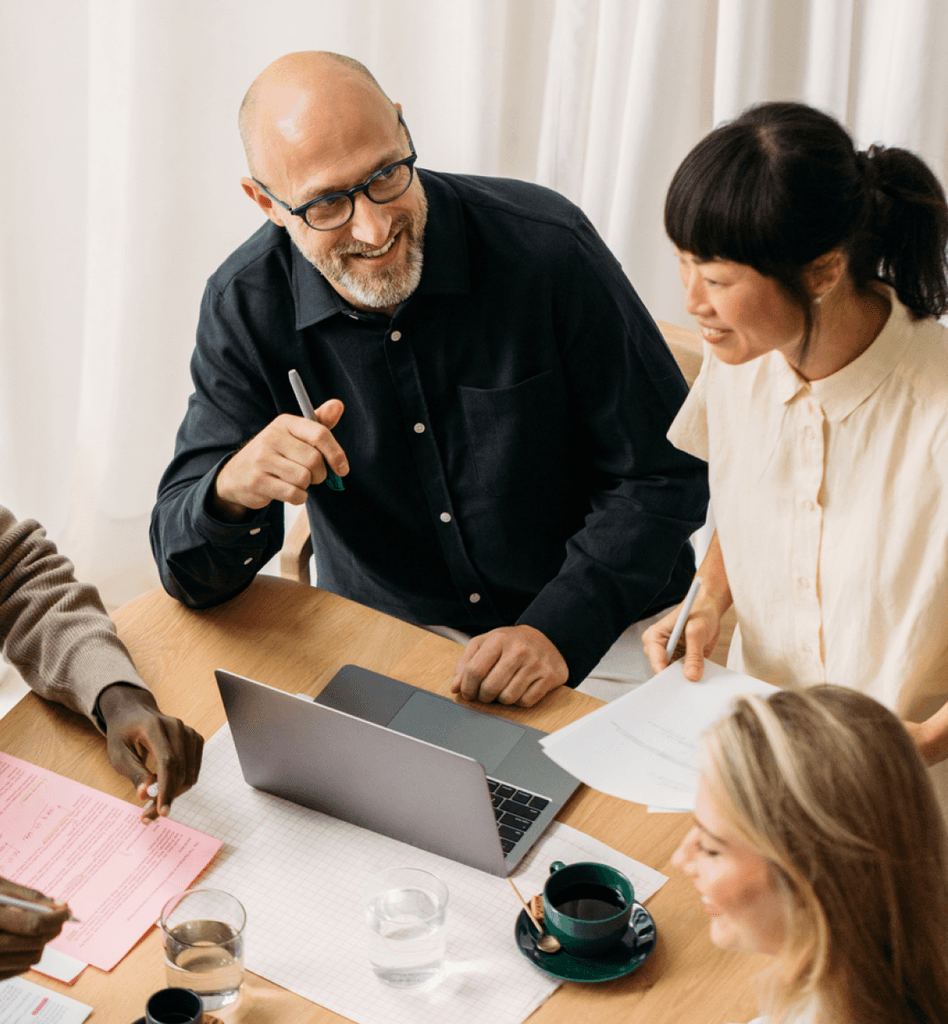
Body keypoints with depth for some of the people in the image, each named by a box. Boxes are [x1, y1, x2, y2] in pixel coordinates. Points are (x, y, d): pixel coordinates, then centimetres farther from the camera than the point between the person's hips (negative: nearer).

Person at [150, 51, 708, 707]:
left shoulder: (547, 250, -14)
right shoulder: (246, 308, -8)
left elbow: (664, 474, -9)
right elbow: (193, 577, -7)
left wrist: (558, 632, -22)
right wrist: (232, 492, -31)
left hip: (598, 629, 0)